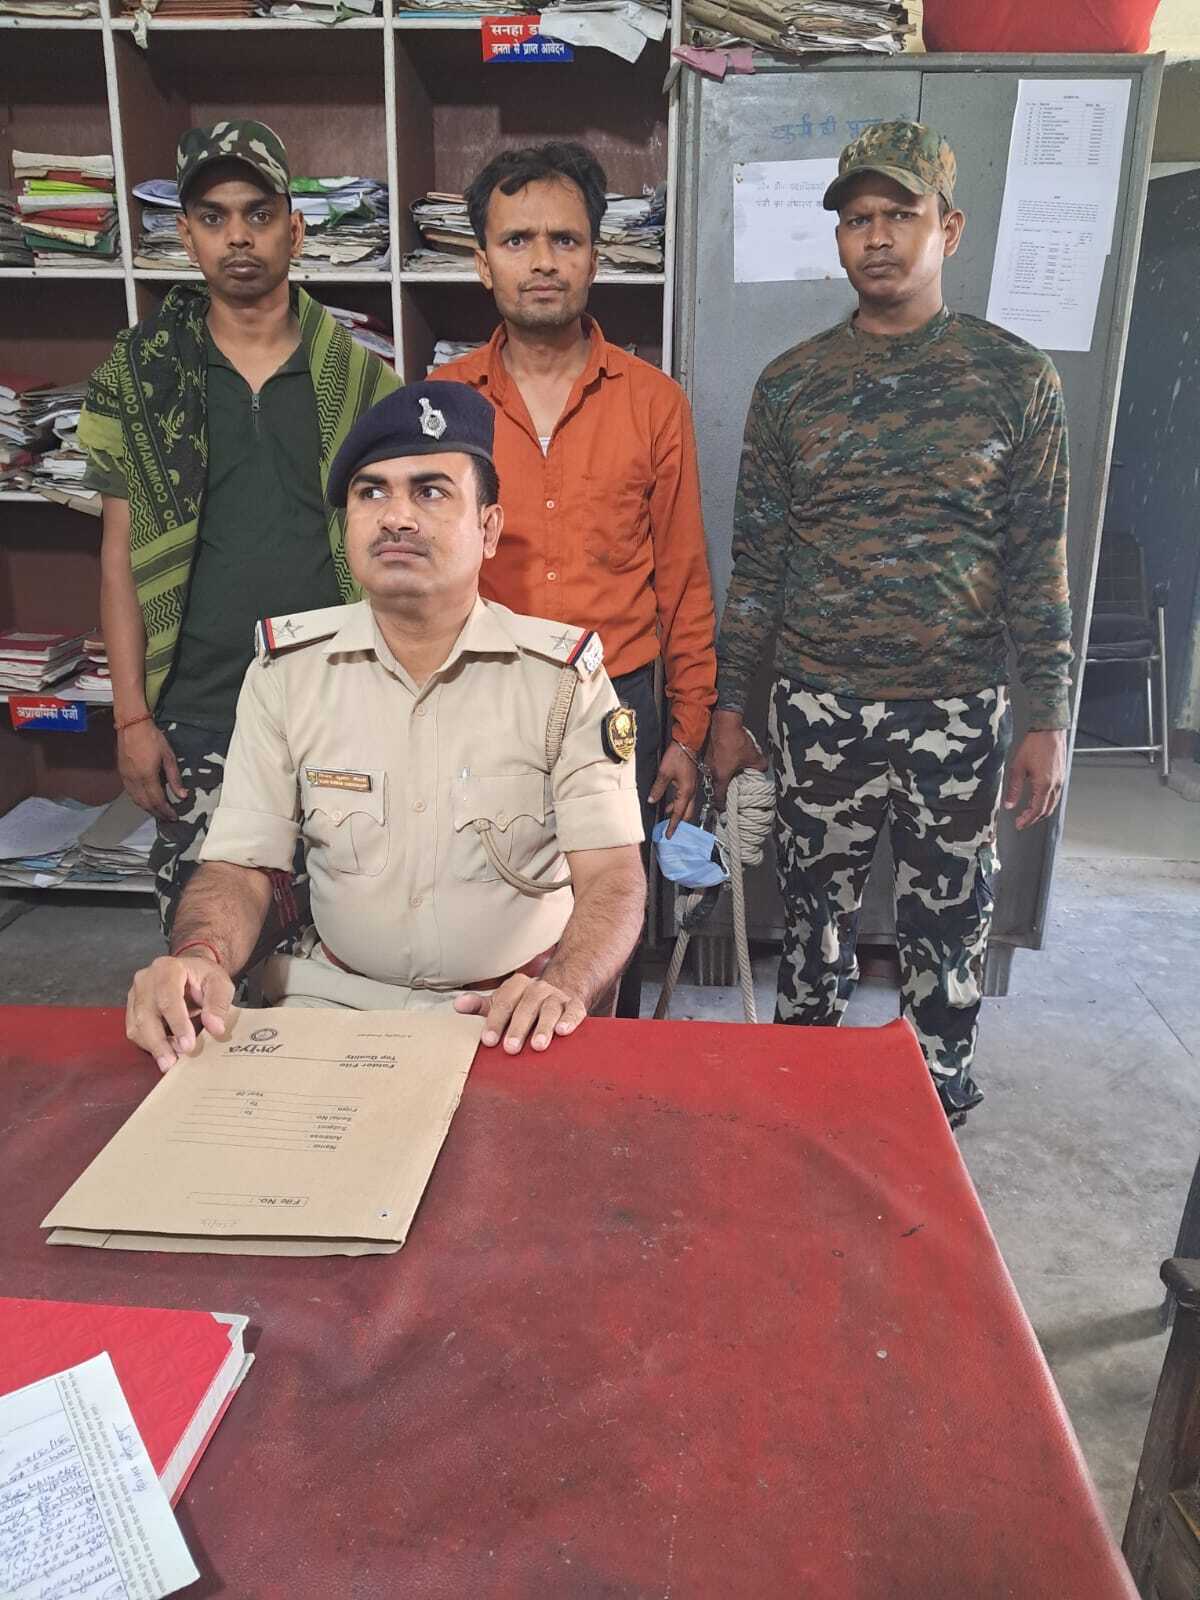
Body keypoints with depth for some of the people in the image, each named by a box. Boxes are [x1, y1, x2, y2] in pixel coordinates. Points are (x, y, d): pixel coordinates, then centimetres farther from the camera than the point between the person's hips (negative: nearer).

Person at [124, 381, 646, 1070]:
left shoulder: (565, 676, -6)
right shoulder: (287, 671, 1)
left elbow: (612, 875, -10)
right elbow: (242, 866, 0)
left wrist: (564, 988, -30)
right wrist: (200, 957, -23)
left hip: (512, 1013, -1)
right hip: (336, 996, 2)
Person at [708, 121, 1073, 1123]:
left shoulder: (1017, 380, -1)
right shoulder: (791, 384, 3)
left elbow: (1041, 562, -1)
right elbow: (757, 561, 4)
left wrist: (1049, 719, -5)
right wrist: (727, 708, 3)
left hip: (959, 712, -1)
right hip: (820, 710, 1)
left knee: (950, 927, 11)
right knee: (816, 915, 13)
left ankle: (935, 1116, 33)